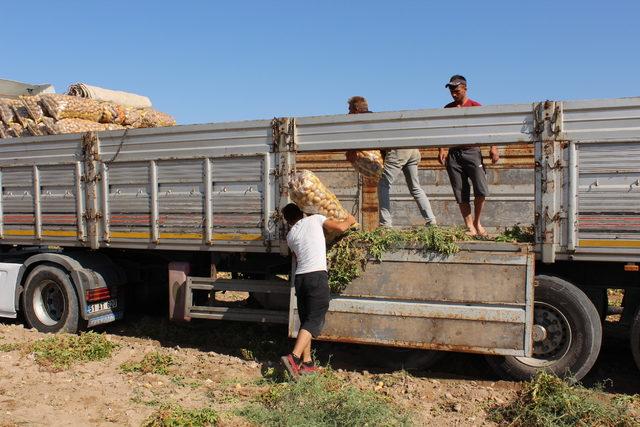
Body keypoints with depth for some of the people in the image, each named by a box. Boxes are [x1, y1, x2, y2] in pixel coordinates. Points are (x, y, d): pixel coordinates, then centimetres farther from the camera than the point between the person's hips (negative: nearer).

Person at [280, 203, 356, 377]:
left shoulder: (290, 235, 19)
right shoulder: (315, 219, 8)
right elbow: (340, 227, 2)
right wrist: (350, 220, 23)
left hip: (300, 278, 5)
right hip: (317, 276, -5)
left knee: (306, 320, 14)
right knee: (314, 320, -6)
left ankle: (306, 363, 15)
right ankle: (293, 357, -19)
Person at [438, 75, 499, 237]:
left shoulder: (476, 107, 5)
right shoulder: (448, 108, 13)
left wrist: (493, 147, -14)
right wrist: (441, 149, -3)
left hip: (472, 152, -2)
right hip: (453, 154, 3)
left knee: (481, 189, -13)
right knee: (460, 193, 0)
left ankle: (477, 222, 8)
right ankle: (470, 227, 7)